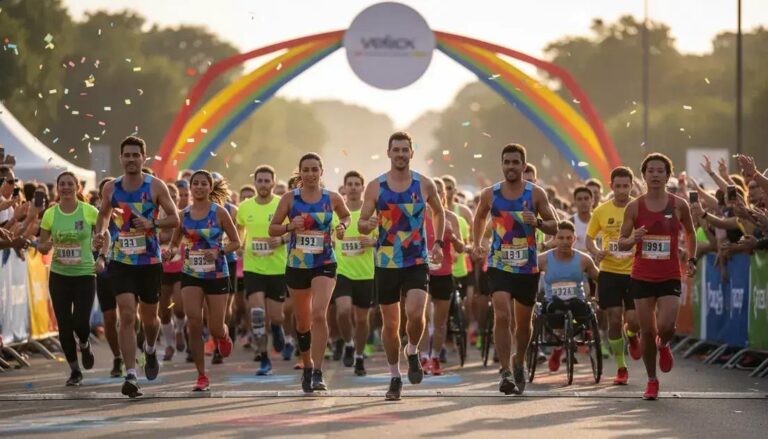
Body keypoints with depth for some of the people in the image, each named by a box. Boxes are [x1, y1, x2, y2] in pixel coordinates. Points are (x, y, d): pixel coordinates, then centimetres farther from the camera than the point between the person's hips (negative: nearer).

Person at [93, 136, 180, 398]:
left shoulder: (155, 186, -4)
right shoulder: (111, 188, 3)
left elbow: (174, 219, -2)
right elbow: (104, 214, 19)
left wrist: (152, 224, -19)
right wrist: (100, 233, -1)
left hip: (150, 262, 0)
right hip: (121, 262, 1)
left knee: (149, 317, 13)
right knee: (127, 316, -13)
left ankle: (150, 350, 48)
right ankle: (131, 375, -16)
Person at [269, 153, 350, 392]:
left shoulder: (332, 199, 0)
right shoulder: (289, 198, -1)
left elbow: (346, 216, 19)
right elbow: (272, 229, 3)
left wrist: (342, 226, -3)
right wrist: (289, 226, -17)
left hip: (324, 264, -2)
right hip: (297, 265, 2)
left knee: (319, 314, -20)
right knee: (303, 321, 12)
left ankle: (318, 373, -20)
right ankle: (307, 366, 35)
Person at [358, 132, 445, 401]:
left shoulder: (424, 185, 1)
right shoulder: (376, 187, 0)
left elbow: (439, 213, 19)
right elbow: (361, 224, 2)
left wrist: (438, 243, 7)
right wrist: (368, 224, -22)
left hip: (417, 262, -1)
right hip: (386, 264, 1)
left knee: (415, 314, -21)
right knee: (390, 324, 5)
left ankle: (412, 353, 10)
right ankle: (395, 377, 21)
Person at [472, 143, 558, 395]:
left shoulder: (535, 194, -3)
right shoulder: (490, 194, 0)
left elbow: (554, 227, 0)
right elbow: (480, 217, 22)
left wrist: (537, 223, -19)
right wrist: (477, 243, 15)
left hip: (528, 268, 1)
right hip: (499, 266, -1)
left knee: (523, 322, 14)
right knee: (502, 317, -19)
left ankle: (519, 364, 39)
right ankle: (506, 372, -20)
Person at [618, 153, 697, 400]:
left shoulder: (679, 206, 0)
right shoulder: (634, 207, -1)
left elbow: (690, 233, 17)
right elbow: (621, 243, 3)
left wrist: (692, 260, 7)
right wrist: (633, 239, -19)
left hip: (670, 277, -1)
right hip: (642, 277, 1)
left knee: (666, 326, -18)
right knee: (647, 331, 2)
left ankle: (663, 345, 20)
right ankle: (652, 381, 19)